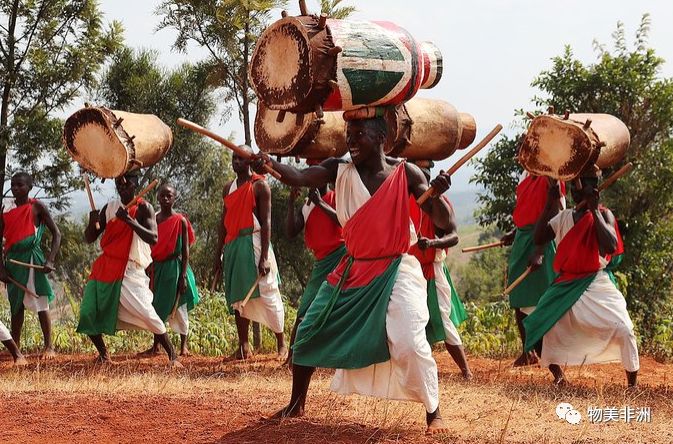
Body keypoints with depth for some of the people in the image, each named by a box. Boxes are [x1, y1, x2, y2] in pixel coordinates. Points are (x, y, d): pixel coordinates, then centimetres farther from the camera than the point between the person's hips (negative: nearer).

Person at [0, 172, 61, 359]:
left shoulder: (37, 207, -4)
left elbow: (56, 234, -4)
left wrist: (50, 261, -14)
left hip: (31, 259, -5)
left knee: (40, 302, -5)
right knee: (16, 304, 11)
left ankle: (49, 346, -3)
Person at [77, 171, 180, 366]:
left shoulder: (144, 208, -5)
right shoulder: (109, 208, 10)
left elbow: (153, 239, -19)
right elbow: (89, 239, 10)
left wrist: (129, 220, -28)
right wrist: (92, 223, -12)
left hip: (130, 271, -5)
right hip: (105, 268, 6)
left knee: (146, 314, -18)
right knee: (87, 314, 1)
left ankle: (173, 356, -11)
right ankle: (103, 354, 20)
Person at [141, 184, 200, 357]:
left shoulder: (180, 220, -5)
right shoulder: (154, 220, 6)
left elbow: (185, 250, -7)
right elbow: (152, 249, 11)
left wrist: (183, 275, -13)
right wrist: (150, 274, 9)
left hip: (175, 266, -4)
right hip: (158, 267, 4)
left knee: (179, 307, 1)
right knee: (158, 307, 7)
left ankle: (184, 346, 10)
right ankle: (155, 346, 15)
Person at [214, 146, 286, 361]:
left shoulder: (259, 186, -4)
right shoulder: (228, 188, 15)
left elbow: (266, 222, -10)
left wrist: (264, 257, -18)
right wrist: (218, 254, 13)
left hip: (253, 242, -7)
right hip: (233, 246, 7)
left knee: (267, 293, -6)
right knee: (237, 296, 6)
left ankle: (282, 345, 3)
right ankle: (244, 347, 10)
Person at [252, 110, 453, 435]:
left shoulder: (405, 174, -10)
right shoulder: (339, 170, -5)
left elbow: (443, 222, -13)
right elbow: (299, 177, -23)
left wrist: (437, 195, -36)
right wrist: (270, 164, -45)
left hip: (396, 270, -4)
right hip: (353, 270, 4)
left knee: (410, 343, -19)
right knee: (309, 332, 5)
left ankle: (433, 414, 0)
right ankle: (296, 405, 23)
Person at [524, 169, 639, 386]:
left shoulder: (603, 215, -5)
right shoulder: (563, 217, 8)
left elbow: (611, 247, -22)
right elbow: (539, 239, -2)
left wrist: (594, 209, -22)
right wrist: (549, 205, -7)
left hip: (597, 285, -4)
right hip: (566, 286, 4)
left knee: (623, 330, -17)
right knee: (548, 327, -6)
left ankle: (632, 385, -3)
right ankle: (558, 377, 16)